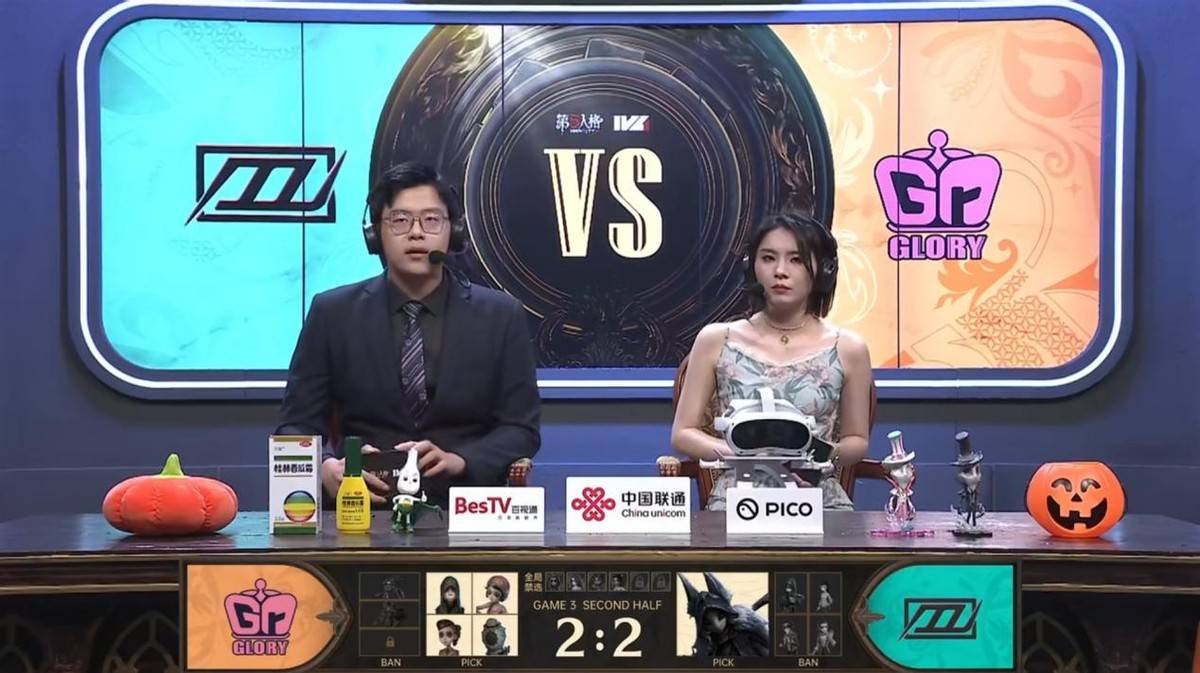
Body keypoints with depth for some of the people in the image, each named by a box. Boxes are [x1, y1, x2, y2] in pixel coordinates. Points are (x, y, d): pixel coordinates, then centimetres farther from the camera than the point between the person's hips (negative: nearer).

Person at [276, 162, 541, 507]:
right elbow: (297, 424, 5)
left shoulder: (501, 317, 6)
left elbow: (521, 428, 3)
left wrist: (459, 461, -17)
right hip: (363, 509, 1)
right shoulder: (332, 314, 6)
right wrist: (327, 467, -18)